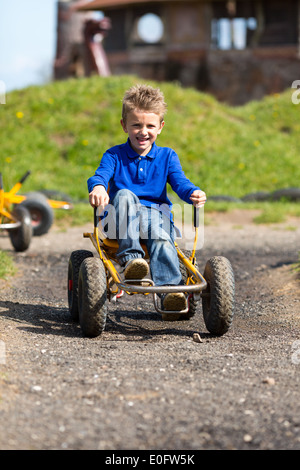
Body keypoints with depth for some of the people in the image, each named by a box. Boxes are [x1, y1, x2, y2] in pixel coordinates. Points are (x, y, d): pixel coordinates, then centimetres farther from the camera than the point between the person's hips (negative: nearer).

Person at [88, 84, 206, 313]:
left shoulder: (167, 156, 11)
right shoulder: (115, 155, 6)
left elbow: (180, 182, -4)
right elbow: (101, 174, -13)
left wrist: (194, 193, -30)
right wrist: (98, 187, -41)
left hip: (156, 214, 0)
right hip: (123, 218, 0)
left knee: (161, 236, -34)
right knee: (124, 195, -33)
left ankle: (170, 288, -47)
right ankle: (130, 257, -42)